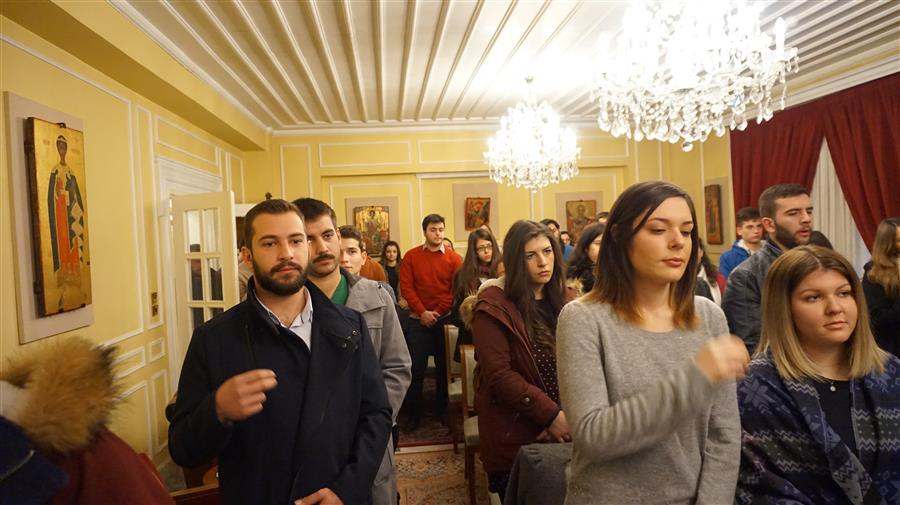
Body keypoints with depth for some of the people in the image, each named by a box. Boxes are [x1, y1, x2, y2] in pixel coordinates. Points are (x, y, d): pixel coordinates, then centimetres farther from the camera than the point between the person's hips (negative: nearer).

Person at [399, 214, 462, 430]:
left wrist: (438, 312, -11)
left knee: (444, 367, 8)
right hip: (418, 320, 0)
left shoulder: (454, 258, 1)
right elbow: (406, 287, -3)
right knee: (416, 368, 1)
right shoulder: (411, 256, 3)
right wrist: (422, 312, -11)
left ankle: (442, 410, 23)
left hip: (444, 318, 0)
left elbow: (456, 290, -4)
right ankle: (413, 415, 13)